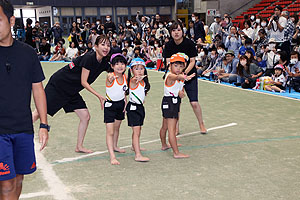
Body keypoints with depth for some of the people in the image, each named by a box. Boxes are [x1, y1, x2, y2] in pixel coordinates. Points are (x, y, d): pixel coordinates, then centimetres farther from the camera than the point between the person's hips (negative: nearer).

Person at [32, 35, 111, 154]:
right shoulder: (89, 58, -22)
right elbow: (83, 82, -18)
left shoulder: (104, 62, 0)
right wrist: (99, 96, -16)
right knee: (39, 113, -7)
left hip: (71, 92, 8)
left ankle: (79, 146, 16)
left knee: (85, 117, 2)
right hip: (58, 85, -8)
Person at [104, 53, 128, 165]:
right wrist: (111, 78, -71)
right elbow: (110, 78, -50)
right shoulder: (110, 77, -23)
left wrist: (125, 101, 7)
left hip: (120, 104, 6)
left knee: (117, 127, 23)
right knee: (110, 131, -8)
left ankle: (114, 146, 45)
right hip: (110, 105, -6)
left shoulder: (125, 77, -5)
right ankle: (112, 157, -12)